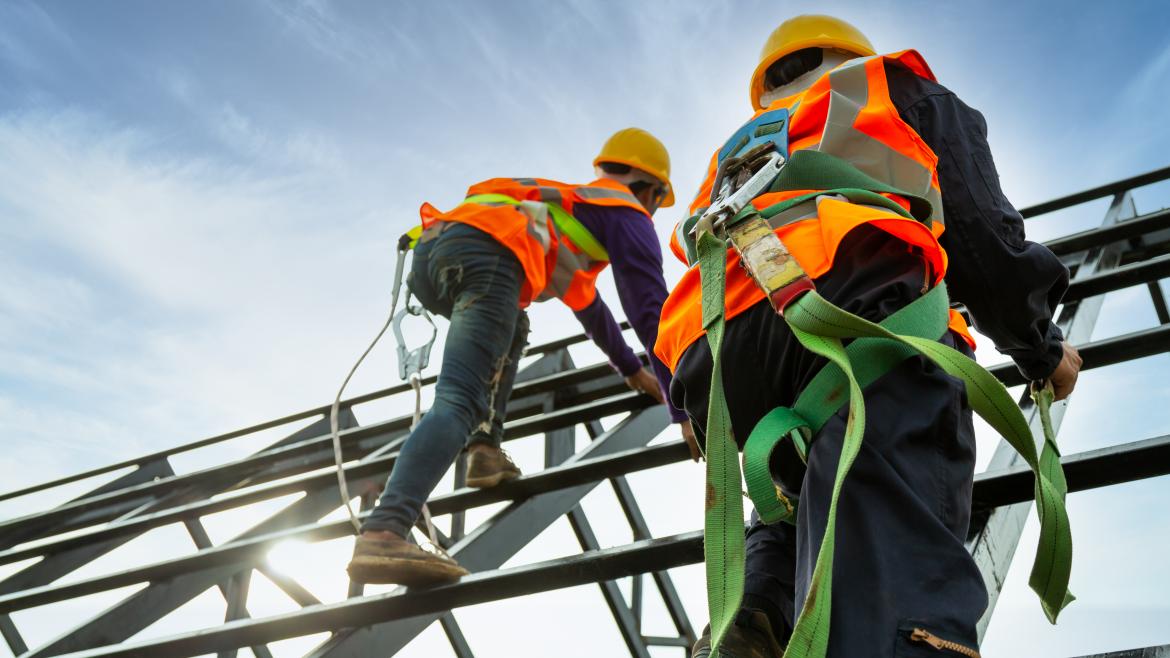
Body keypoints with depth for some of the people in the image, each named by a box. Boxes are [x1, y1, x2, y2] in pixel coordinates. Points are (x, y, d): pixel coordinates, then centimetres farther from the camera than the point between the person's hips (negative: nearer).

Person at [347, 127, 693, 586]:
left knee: (511, 330, 34)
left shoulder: (570, 204, 43)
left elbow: (586, 303, 54)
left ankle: (485, 449, 13)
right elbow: (652, 311, 10)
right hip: (485, 254, -8)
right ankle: (383, 533, -39)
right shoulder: (627, 213, 20)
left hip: (430, 250, 8)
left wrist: (631, 369, 62)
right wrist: (685, 408, 13)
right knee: (458, 402, -19)